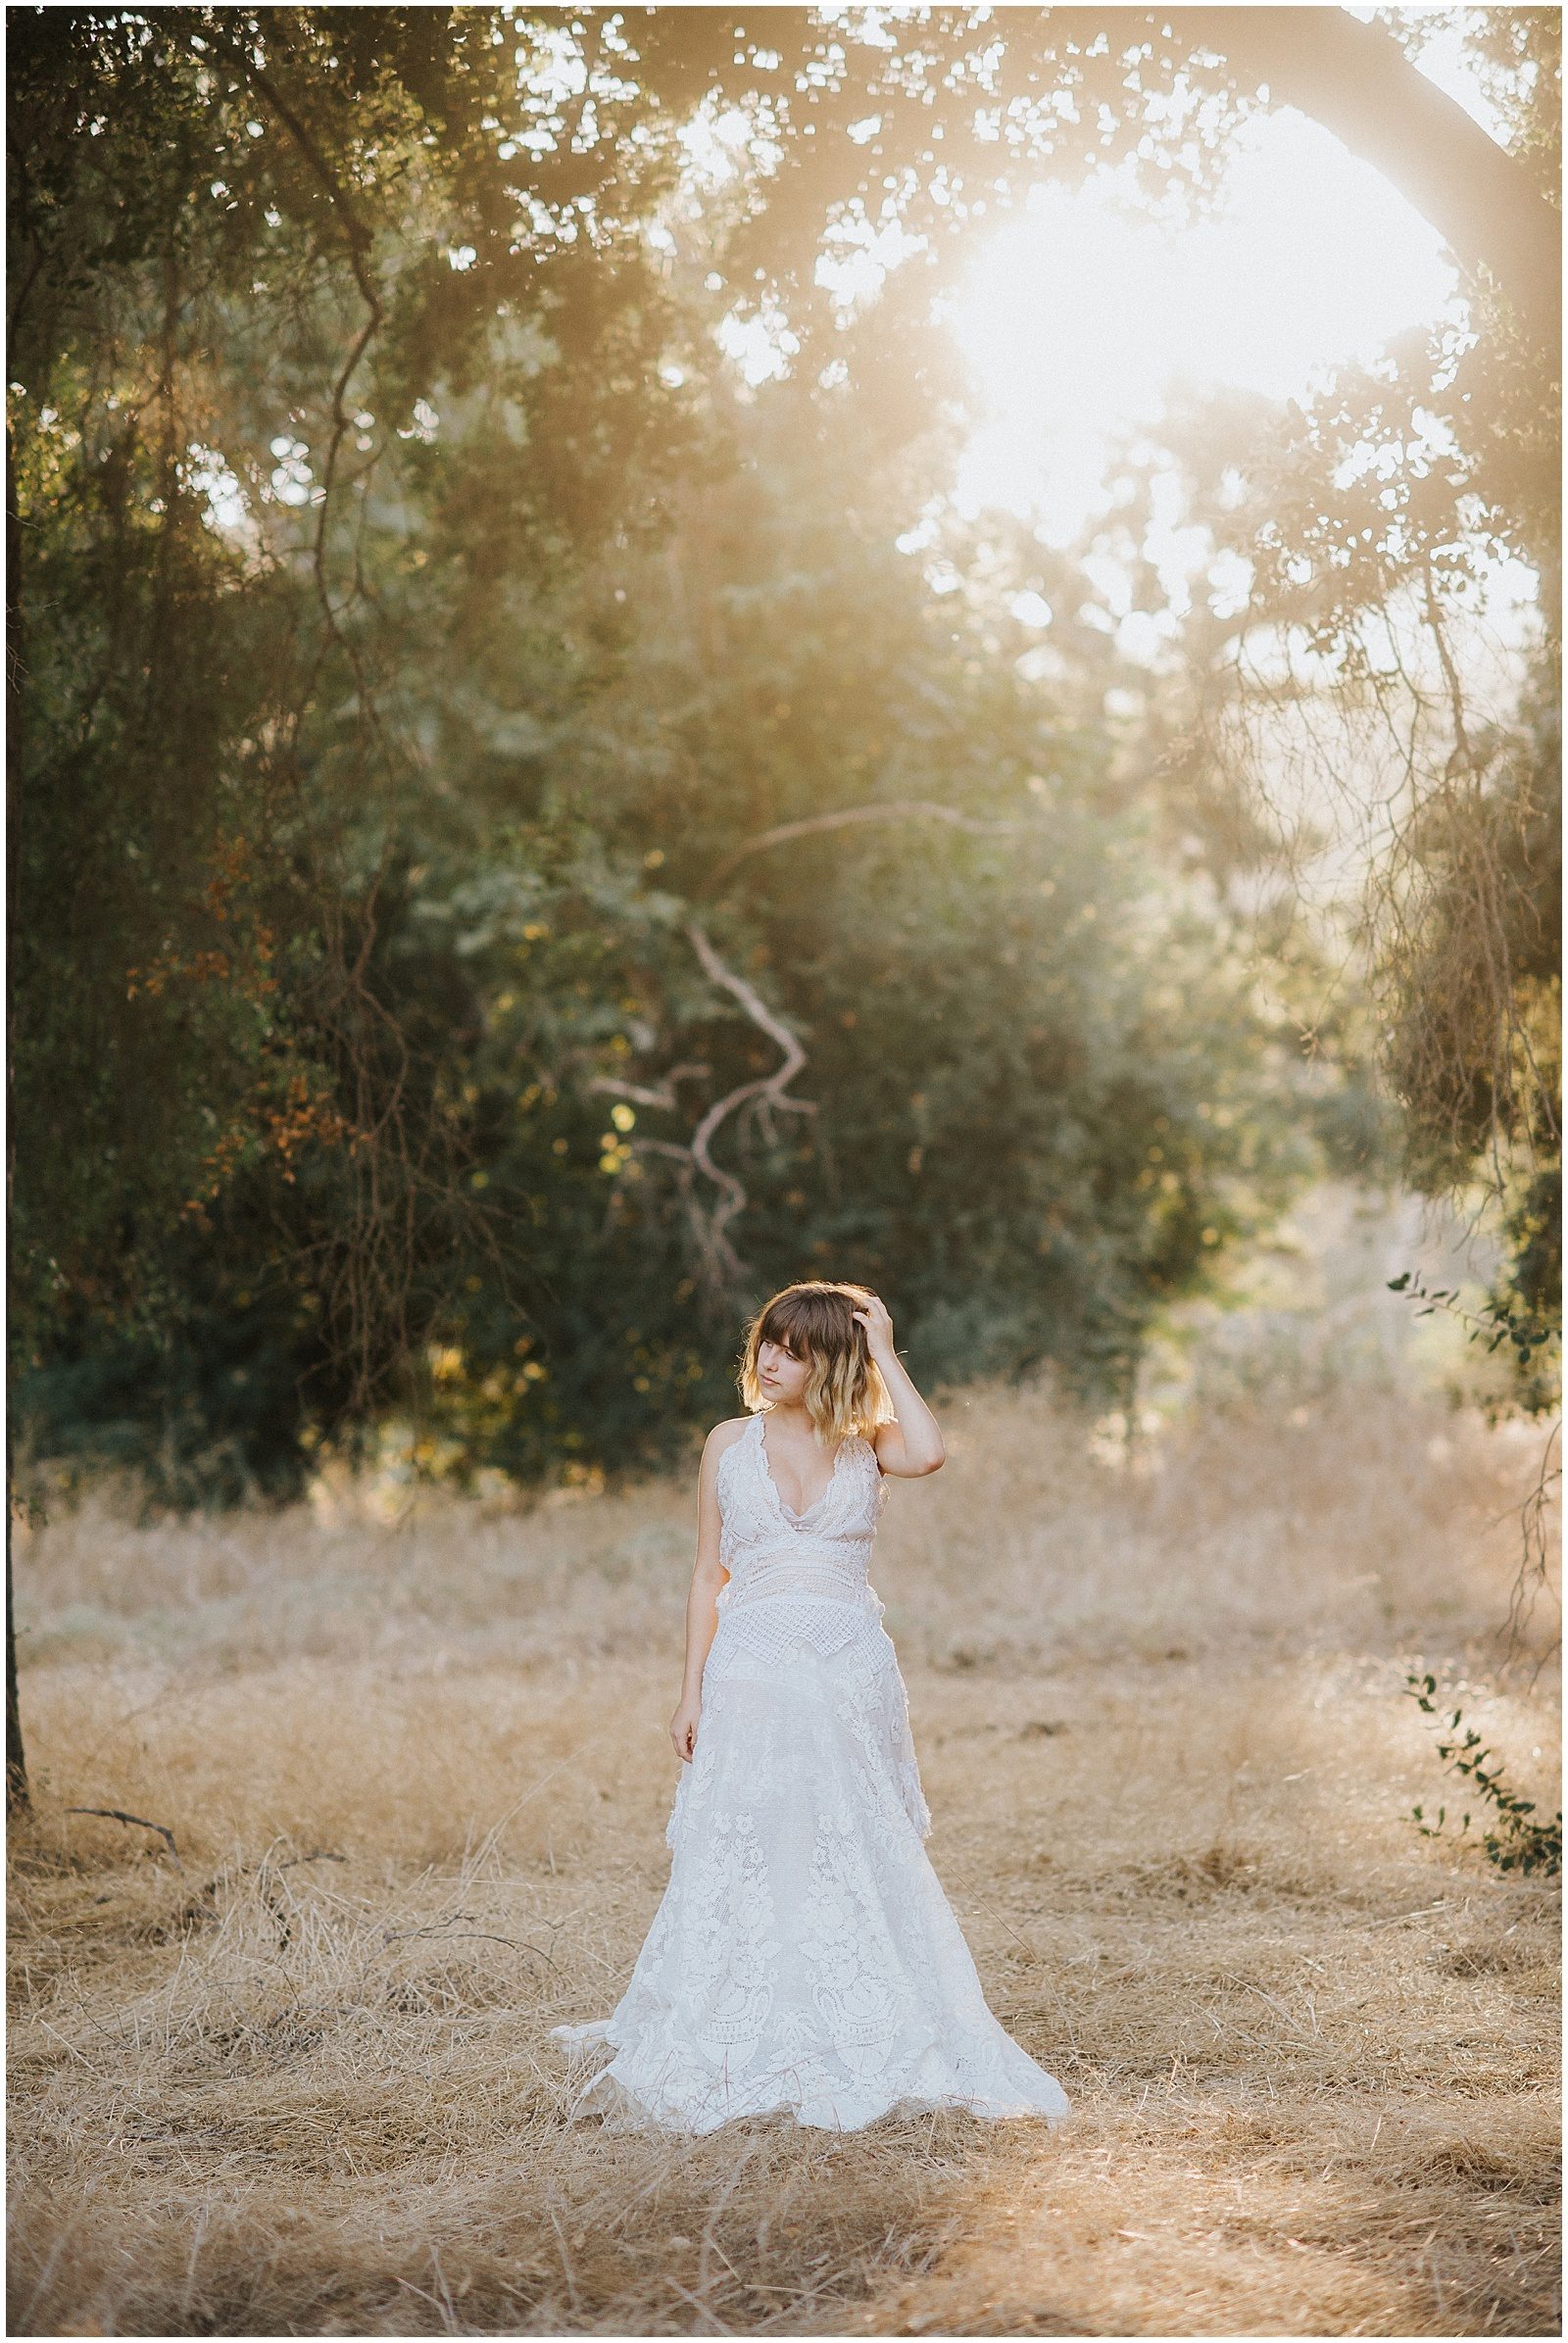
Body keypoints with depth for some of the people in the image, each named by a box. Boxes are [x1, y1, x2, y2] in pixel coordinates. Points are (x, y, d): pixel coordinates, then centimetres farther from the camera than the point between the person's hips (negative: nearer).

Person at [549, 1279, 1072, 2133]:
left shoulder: (868, 1444, 5)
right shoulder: (730, 1444, 8)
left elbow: (927, 1454, -19)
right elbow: (710, 1574, 9)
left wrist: (883, 1355, -9)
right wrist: (692, 1692, 3)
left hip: (852, 1677, 0)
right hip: (753, 1671, 0)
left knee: (857, 1865, 3)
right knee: (740, 1867, -2)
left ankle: (856, 2057, 11)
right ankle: (741, 2058, 5)